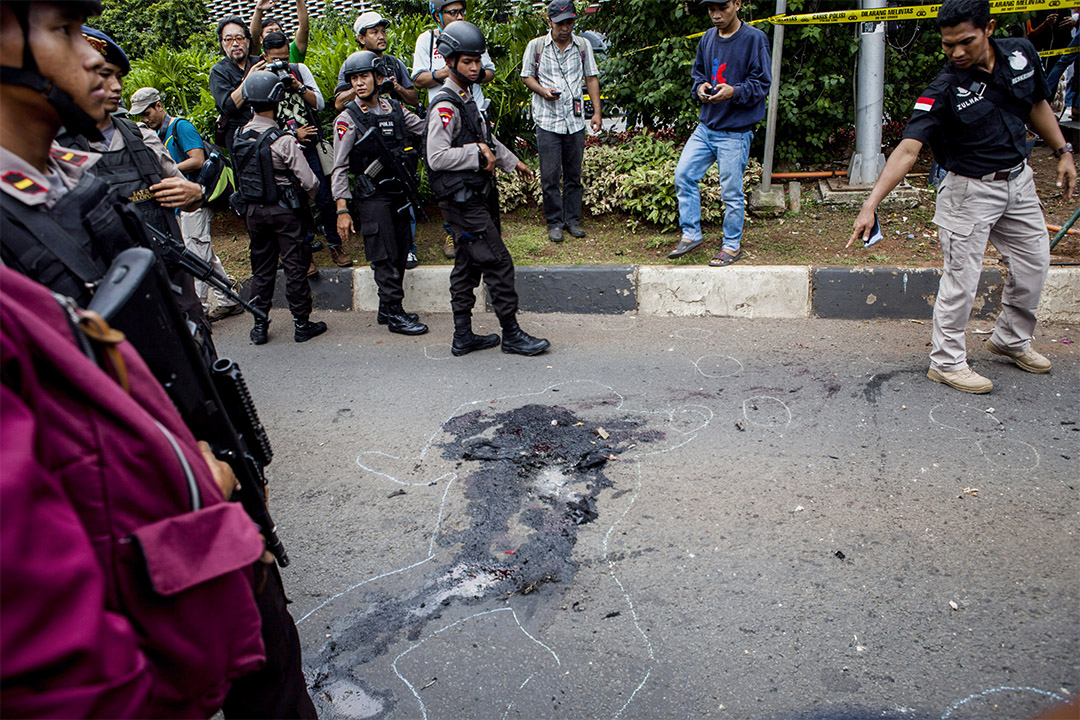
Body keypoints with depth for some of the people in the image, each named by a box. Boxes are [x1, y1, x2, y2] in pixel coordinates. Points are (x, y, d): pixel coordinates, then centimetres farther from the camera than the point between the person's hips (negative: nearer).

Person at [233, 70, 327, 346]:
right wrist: (308, 198, 4)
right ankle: (302, 324, 11)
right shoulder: (283, 140, -18)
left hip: (252, 210, 5)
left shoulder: (240, 136, 0)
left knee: (261, 268, 13)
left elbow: (241, 175, 13)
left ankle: (259, 326, 18)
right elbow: (309, 181, -18)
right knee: (295, 266, 4)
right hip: (283, 210, -5)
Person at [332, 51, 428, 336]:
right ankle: (394, 315, 6)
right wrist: (342, 210, -14)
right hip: (373, 197, -6)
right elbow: (339, 168, -8)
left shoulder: (394, 108, 8)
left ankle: (387, 309, 23)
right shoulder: (348, 119, -6)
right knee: (385, 257, -4)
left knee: (400, 252, 10)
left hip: (400, 193, 6)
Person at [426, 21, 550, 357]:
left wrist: (512, 161, 31)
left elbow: (485, 137, 30)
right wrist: (478, 152, -18)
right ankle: (512, 334, 4)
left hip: (476, 195, 10)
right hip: (462, 200, -10)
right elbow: (437, 156, -24)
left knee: (469, 264, 12)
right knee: (498, 262, -6)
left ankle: (463, 336, 20)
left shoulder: (468, 97, 16)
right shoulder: (445, 106, -16)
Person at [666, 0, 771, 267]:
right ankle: (691, 234, 13)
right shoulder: (707, 39, 10)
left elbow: (761, 83, -8)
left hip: (736, 132, -6)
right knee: (683, 175, 0)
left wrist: (734, 91, -25)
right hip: (706, 127, 6)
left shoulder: (754, 39, -7)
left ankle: (732, 246, 16)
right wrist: (700, 87, -3)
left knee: (732, 192, 0)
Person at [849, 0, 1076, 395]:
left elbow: (1037, 105, 14)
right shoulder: (943, 91, -22)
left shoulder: (1021, 54, -5)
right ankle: (946, 362, 10)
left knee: (1034, 264, 15)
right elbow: (908, 148, -32)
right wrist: (870, 204, -43)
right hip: (971, 189, -6)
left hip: (1019, 180, 6)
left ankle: (1010, 340, 37)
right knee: (962, 278, -5)